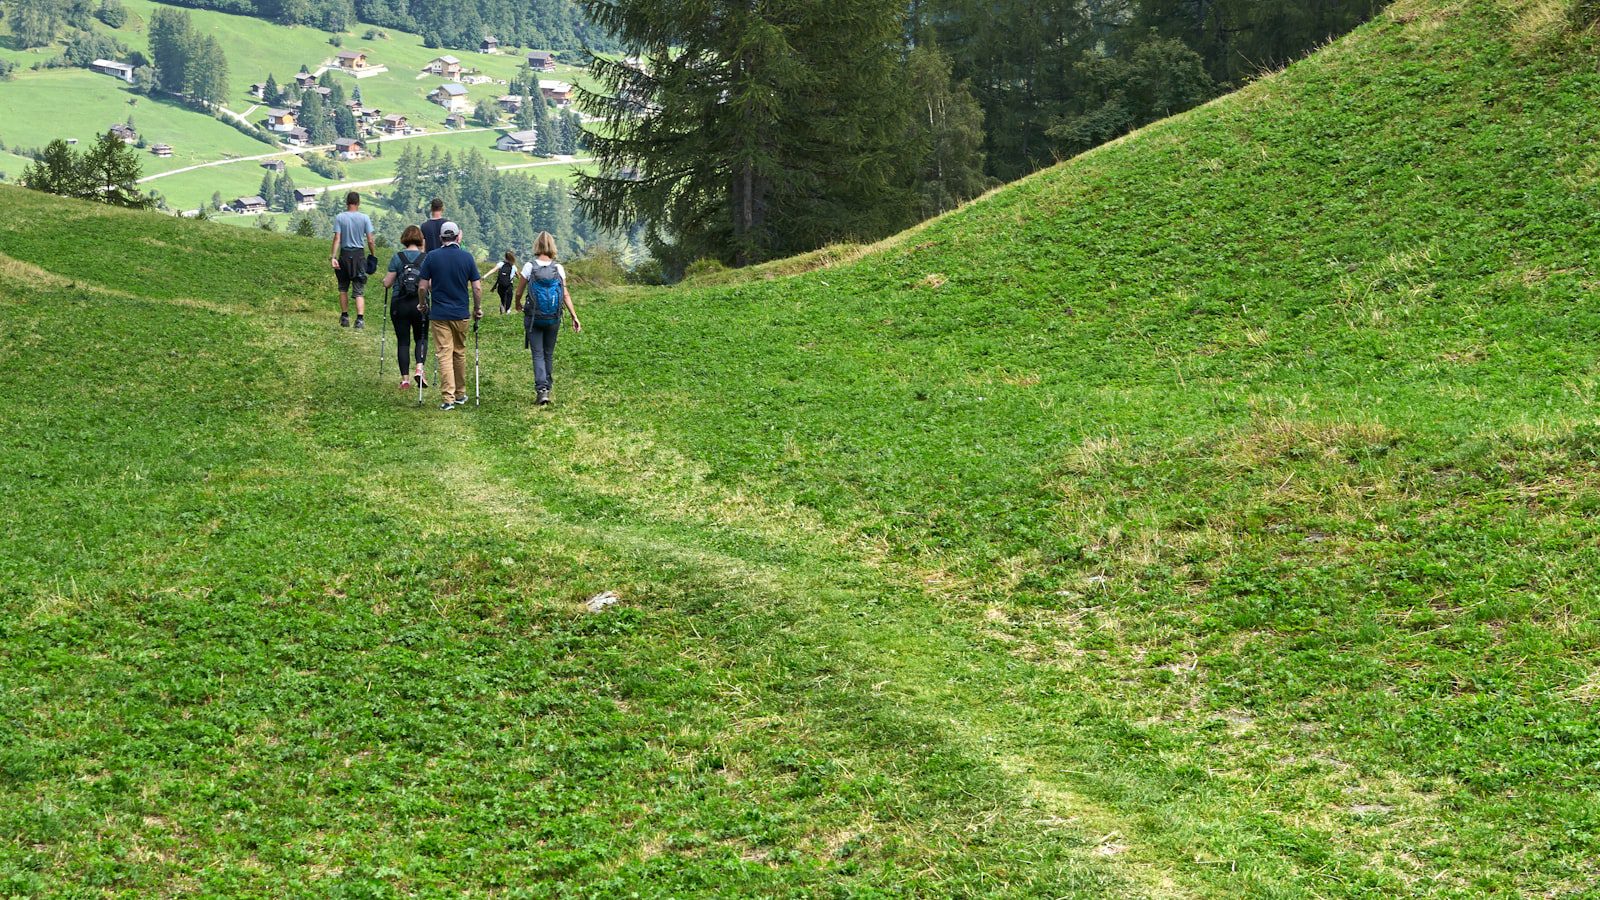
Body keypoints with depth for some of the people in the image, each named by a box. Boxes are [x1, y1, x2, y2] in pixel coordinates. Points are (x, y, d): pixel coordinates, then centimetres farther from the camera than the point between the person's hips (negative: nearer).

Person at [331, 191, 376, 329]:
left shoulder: (339, 218, -3)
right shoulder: (364, 218, -2)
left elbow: (337, 239, -9)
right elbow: (370, 241, -3)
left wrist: (334, 257, -10)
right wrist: (373, 256, 10)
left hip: (344, 255, 0)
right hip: (359, 254, 0)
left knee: (343, 288, 16)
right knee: (359, 291, -1)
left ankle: (344, 317, 21)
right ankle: (360, 318, -15)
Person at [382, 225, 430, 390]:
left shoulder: (397, 258, -3)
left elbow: (387, 283, -3)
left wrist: (385, 280, 20)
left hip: (399, 304, 0)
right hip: (419, 304, 0)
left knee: (403, 341, 7)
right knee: (421, 338, 15)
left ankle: (405, 379, 4)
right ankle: (419, 369, -10)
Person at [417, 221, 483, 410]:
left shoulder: (431, 257, -4)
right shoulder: (467, 257, -2)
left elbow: (423, 287, -3)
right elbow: (477, 288, -2)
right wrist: (478, 309, 13)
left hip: (439, 314, -2)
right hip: (461, 313, 2)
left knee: (444, 355, -3)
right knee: (460, 353, 16)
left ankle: (449, 399, -9)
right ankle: (460, 394, 25)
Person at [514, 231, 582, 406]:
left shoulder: (530, 267, -8)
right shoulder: (558, 268, -3)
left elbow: (519, 292, 0)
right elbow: (566, 295, -5)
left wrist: (518, 304, 22)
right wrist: (574, 316, -1)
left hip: (533, 318, -2)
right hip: (553, 319, 2)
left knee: (538, 354, 0)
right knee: (549, 354, 16)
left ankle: (542, 389, -15)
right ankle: (547, 387, 25)